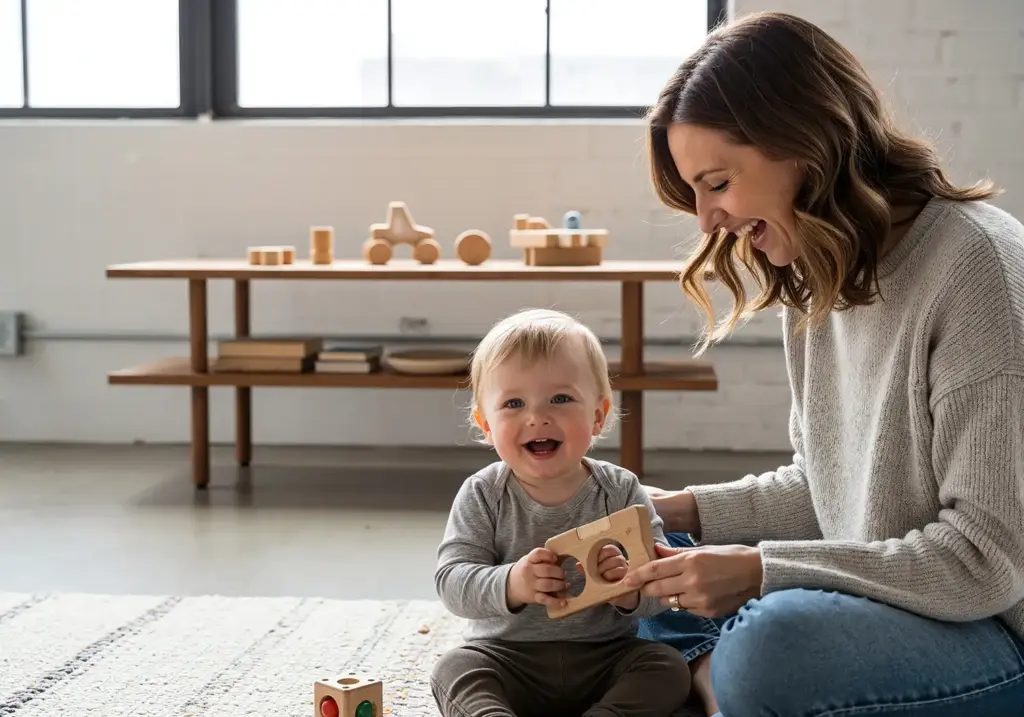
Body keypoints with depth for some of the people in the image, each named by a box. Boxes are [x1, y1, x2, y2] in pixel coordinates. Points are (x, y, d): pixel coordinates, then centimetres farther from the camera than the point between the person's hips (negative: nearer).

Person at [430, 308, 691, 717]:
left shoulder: (621, 492, -4)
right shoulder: (482, 495, -4)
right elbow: (452, 579, -14)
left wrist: (631, 589, -31)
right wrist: (510, 585, -34)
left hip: (605, 658, 1)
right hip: (508, 657, -1)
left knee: (668, 668, -21)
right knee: (453, 671, -26)